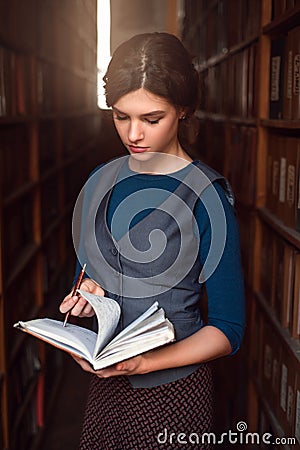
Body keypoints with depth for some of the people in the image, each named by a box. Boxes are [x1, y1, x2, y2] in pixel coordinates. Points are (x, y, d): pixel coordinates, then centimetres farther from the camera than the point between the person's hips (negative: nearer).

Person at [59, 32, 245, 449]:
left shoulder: (206, 195, -17)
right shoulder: (101, 181, 0)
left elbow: (228, 329, -14)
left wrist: (145, 361, -26)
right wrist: (88, 292, -9)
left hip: (174, 390, -5)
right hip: (105, 382, 5)